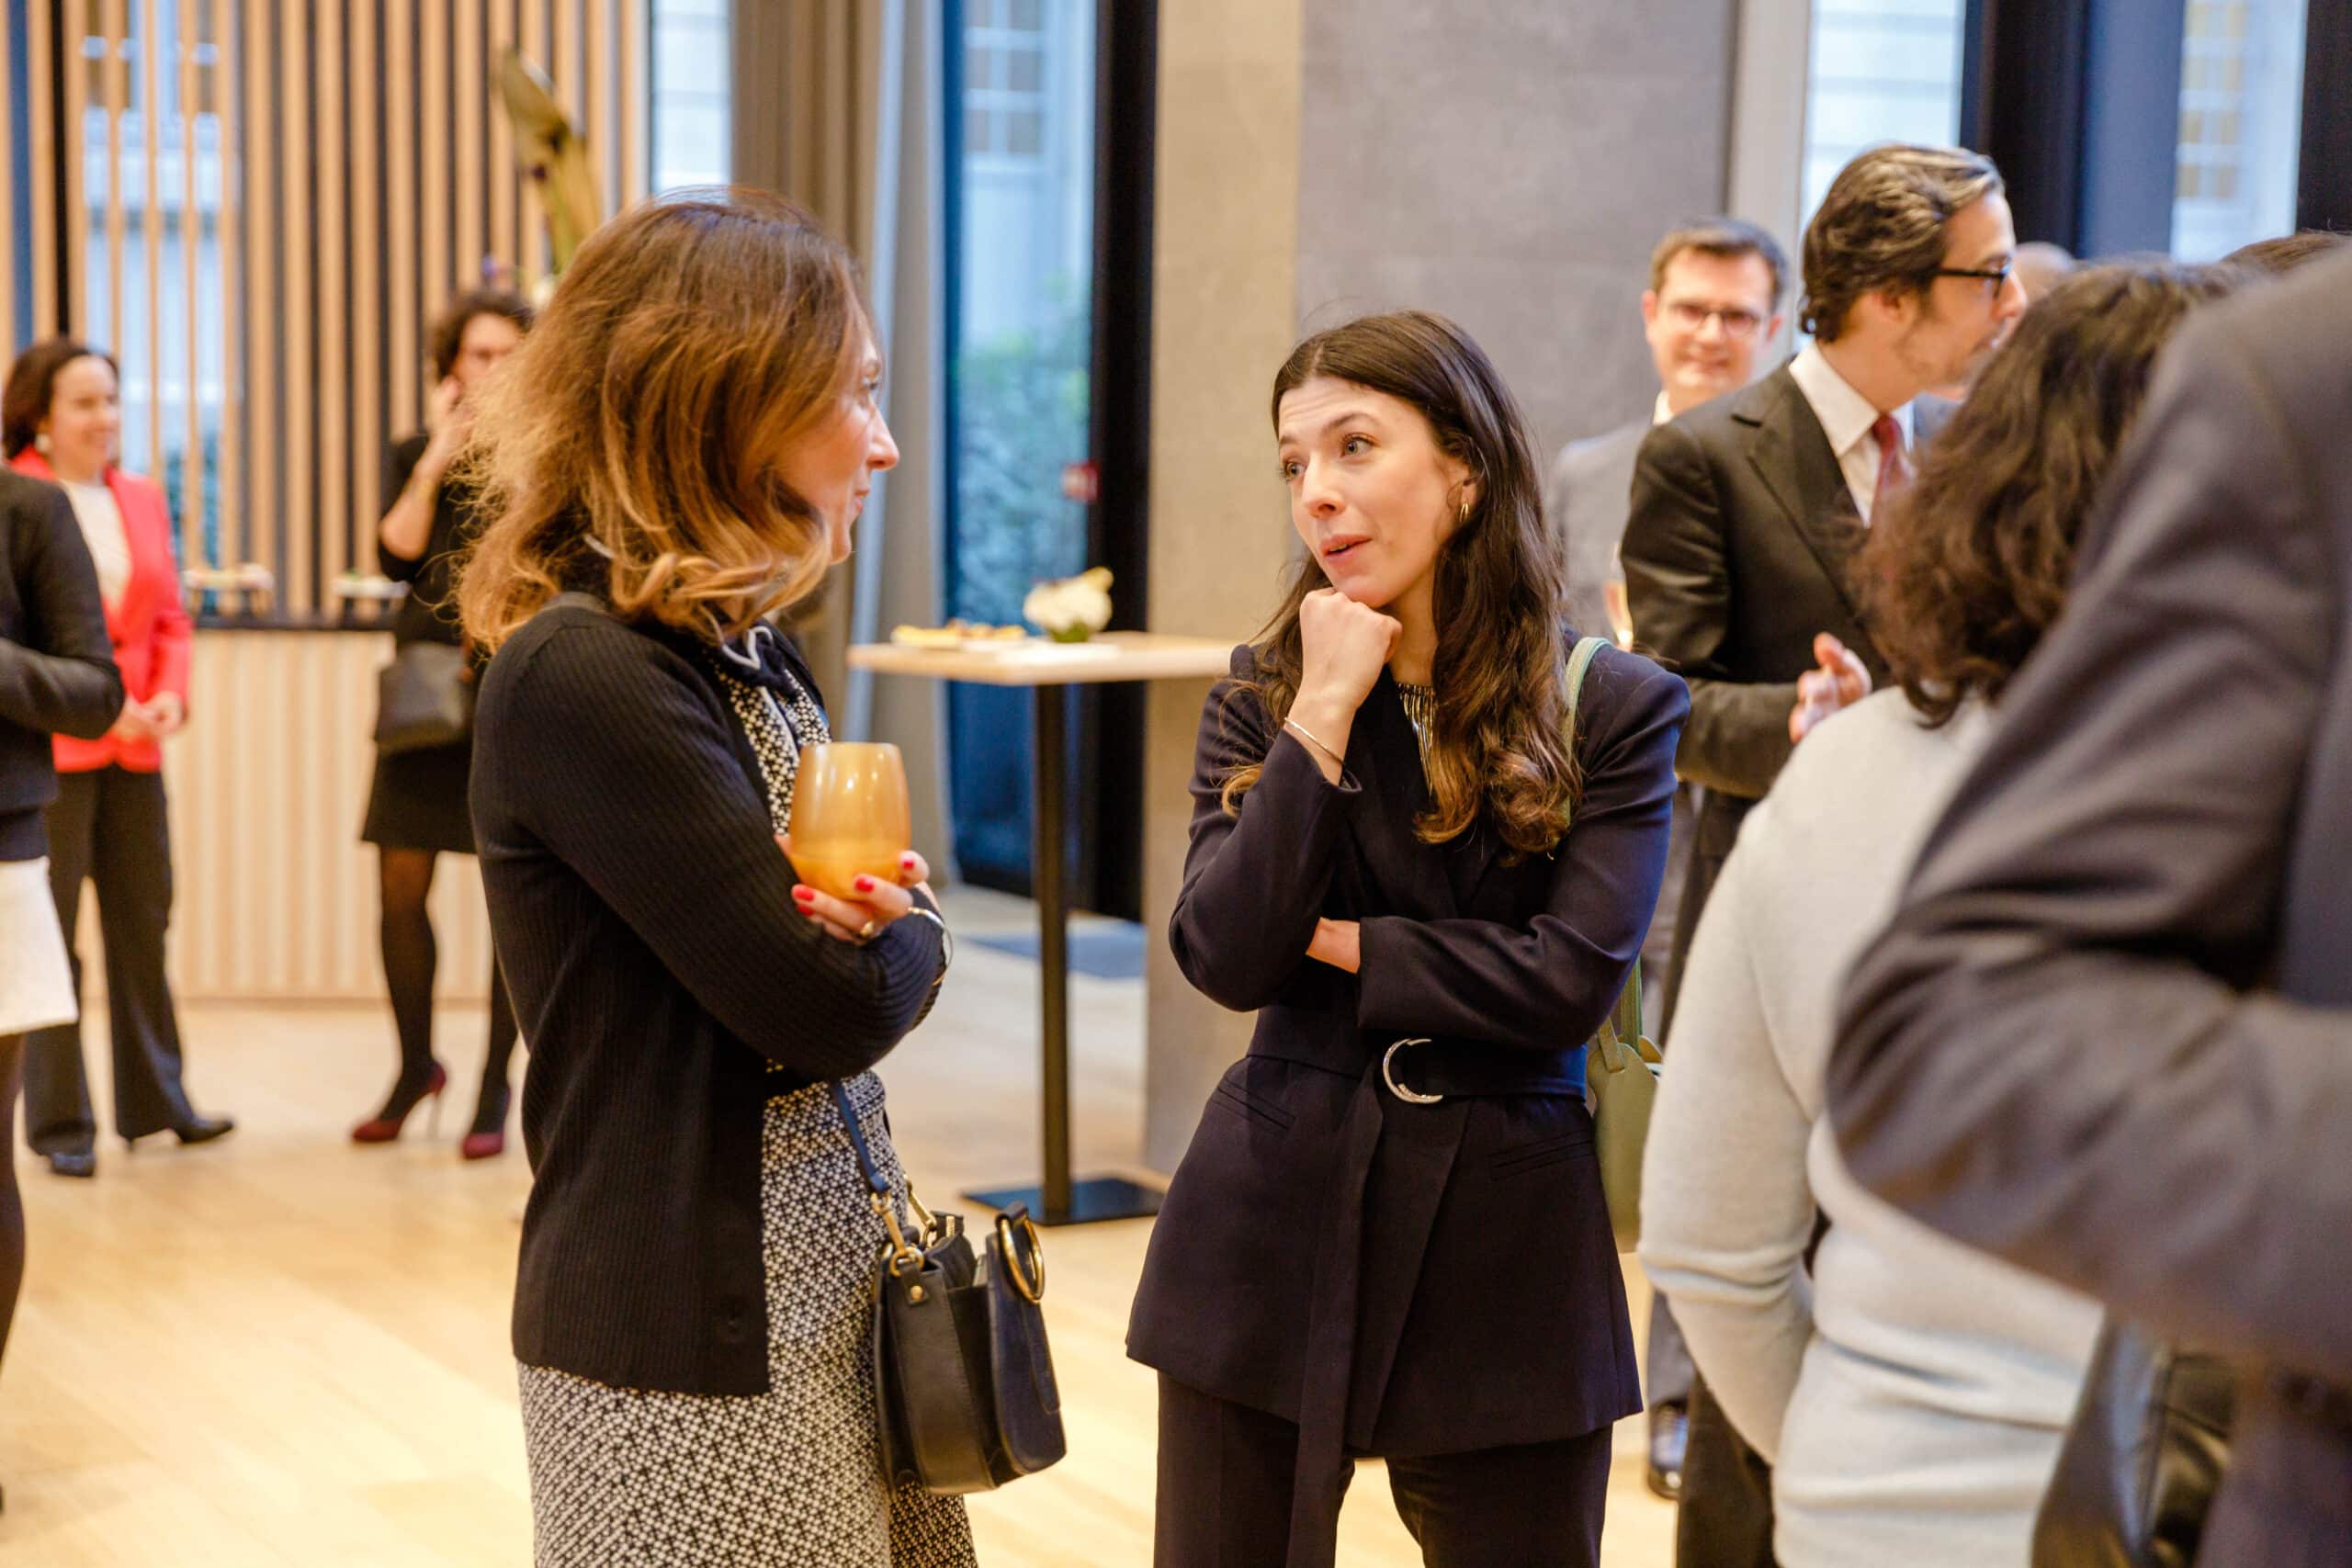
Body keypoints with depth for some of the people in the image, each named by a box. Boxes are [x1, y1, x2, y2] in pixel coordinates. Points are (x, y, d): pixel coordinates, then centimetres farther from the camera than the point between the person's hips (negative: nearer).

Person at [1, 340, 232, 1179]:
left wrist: (169, 695, -2)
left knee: (143, 922, 11)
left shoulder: (142, 499, 12)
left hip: (135, 748, 6)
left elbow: (172, 618, 15)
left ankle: (154, 1100, 22)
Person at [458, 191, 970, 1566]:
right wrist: (913, 934, 1)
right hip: (695, 1348, -8)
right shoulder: (581, 676, -19)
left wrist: (881, 920, -10)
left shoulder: (749, 652, 9)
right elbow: (831, 1009, -21)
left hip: (837, 1294, 8)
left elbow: (879, 966, 12)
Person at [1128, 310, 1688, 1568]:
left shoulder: (1613, 708, -4)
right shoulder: (1262, 695, 3)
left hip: (1505, 1239, -2)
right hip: (1272, 1219, 2)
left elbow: (1571, 979, -15)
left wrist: (1335, 942, -8)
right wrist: (1325, 712, -12)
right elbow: (1223, 959, -10)